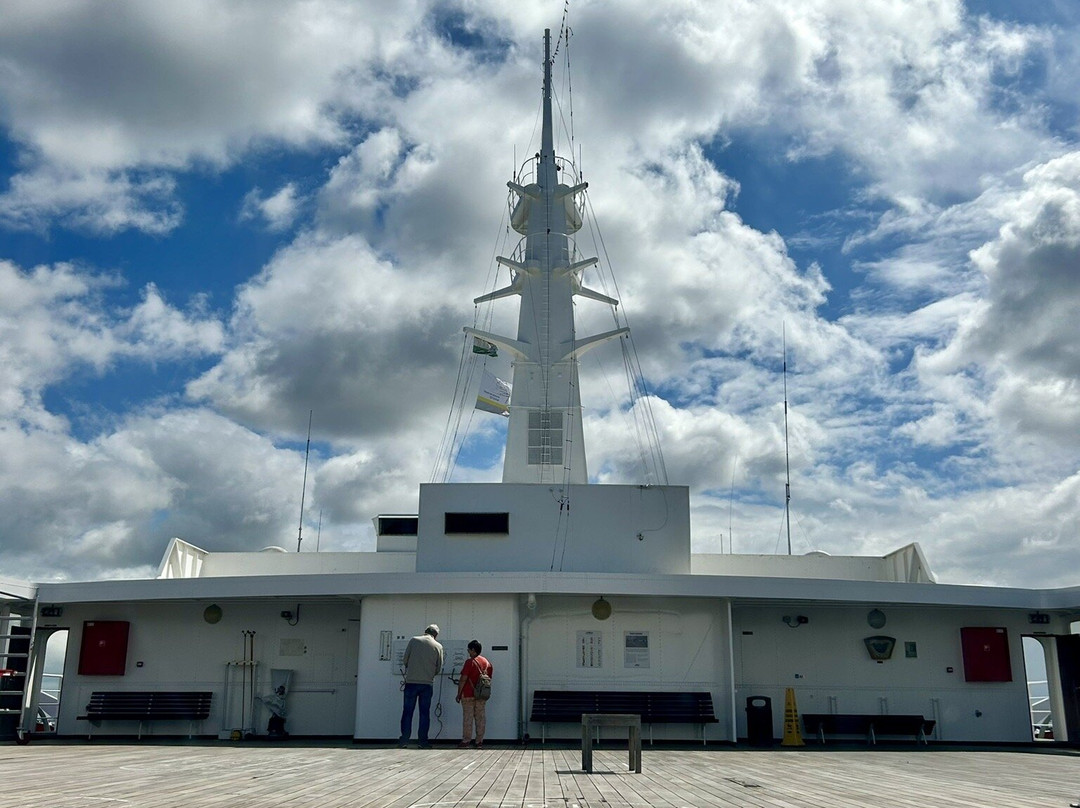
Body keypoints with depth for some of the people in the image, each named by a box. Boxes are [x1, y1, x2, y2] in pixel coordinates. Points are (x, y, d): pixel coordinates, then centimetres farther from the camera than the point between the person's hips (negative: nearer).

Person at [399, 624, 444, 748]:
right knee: (424, 713, 8)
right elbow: (439, 668, 7)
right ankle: (423, 741, 7)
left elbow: (404, 660, 3)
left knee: (407, 711, 6)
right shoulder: (438, 646, 2)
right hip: (427, 683, 0)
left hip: (411, 681, 0)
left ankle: (404, 740, 5)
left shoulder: (413, 641, 0)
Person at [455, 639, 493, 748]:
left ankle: (466, 741, 2)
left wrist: (459, 694, -6)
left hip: (468, 694, -5)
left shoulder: (470, 662, -10)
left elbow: (463, 679, -12)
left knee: (468, 717, 0)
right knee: (481, 718, 7)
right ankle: (479, 741, 7)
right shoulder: (487, 663, 9)